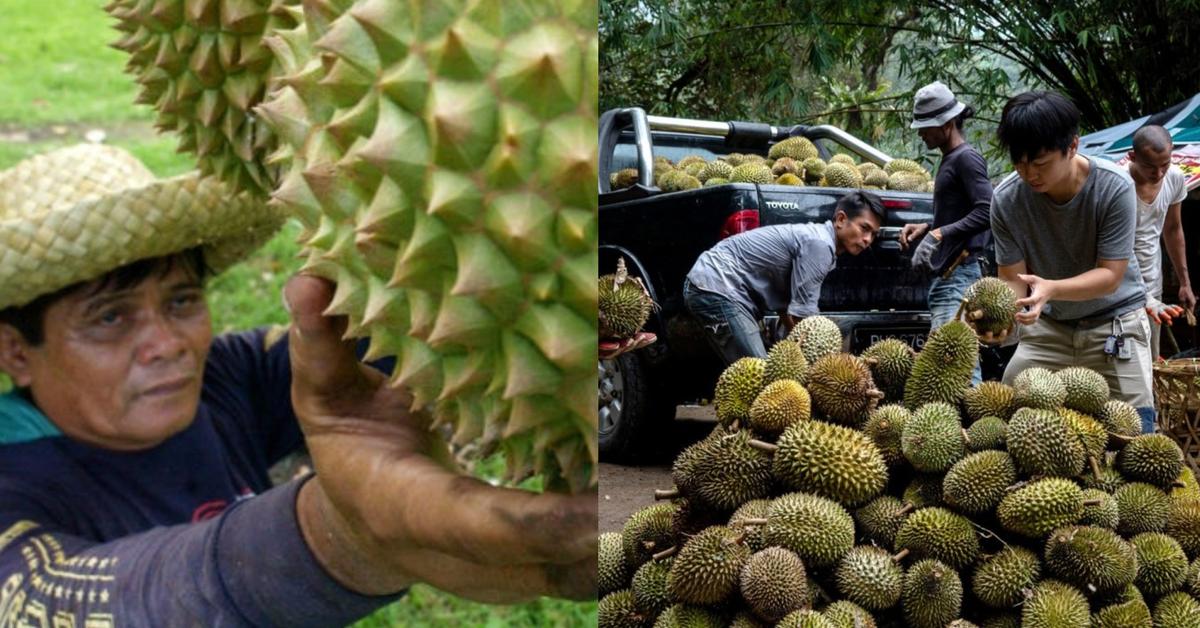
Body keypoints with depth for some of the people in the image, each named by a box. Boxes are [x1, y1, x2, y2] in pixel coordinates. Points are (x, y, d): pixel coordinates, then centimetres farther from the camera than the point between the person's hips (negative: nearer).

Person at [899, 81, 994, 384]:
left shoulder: (966, 158, -8)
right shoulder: (950, 160, 21)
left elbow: (986, 211, -21)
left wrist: (939, 233, -25)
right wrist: (927, 227, 16)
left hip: (959, 273, -10)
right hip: (947, 274, 10)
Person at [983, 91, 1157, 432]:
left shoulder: (1114, 187, -24)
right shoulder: (1007, 197, -18)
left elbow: (1110, 276, -23)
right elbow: (1013, 279, -14)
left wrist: (1050, 288, -41)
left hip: (1114, 318, -2)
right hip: (1047, 325, 2)